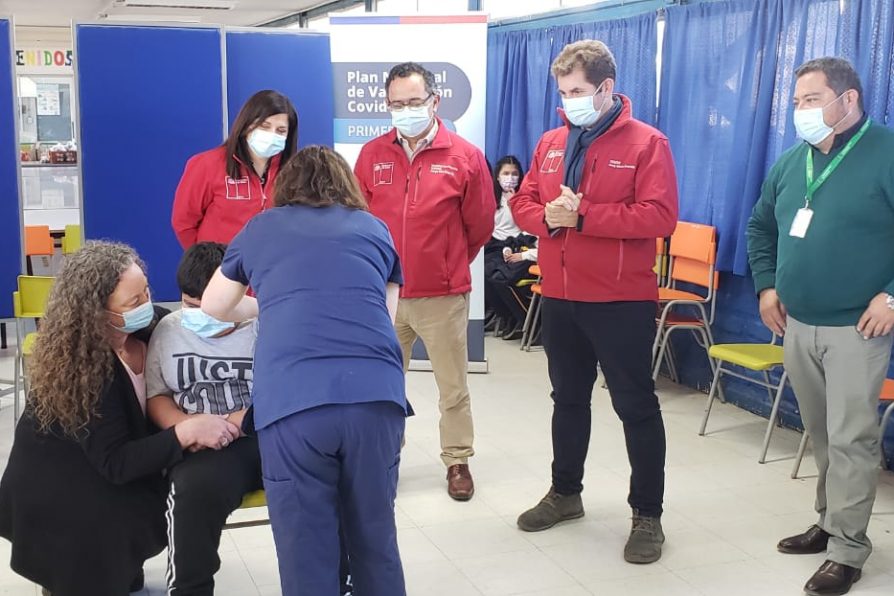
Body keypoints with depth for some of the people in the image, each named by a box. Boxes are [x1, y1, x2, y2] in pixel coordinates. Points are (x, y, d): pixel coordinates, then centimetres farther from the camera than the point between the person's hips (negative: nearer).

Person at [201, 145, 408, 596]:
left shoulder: (260, 229, 23)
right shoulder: (374, 228, 23)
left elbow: (213, 308, 36)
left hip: (292, 402, -1)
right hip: (376, 395, 1)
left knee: (307, 553, 7)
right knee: (376, 541, 16)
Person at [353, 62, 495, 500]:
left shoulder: (465, 157, -5)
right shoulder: (372, 155, 2)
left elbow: (479, 225, 3)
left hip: (443, 295, -2)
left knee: (452, 386, 9)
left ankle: (458, 460, 24)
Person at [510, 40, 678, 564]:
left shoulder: (647, 143, -9)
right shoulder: (551, 143, 9)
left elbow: (660, 216, -19)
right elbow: (523, 202, 9)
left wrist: (583, 217, -22)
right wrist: (548, 216, -15)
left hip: (622, 300, -6)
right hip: (560, 297, 6)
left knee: (636, 405, 3)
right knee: (568, 398, 18)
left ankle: (648, 514, 15)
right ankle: (565, 493, 35)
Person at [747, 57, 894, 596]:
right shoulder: (792, 161, 10)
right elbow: (761, 226, 22)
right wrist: (766, 285, 11)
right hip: (797, 325, 6)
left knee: (851, 440, -3)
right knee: (822, 436, 17)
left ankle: (848, 551, 7)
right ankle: (831, 522, 31)